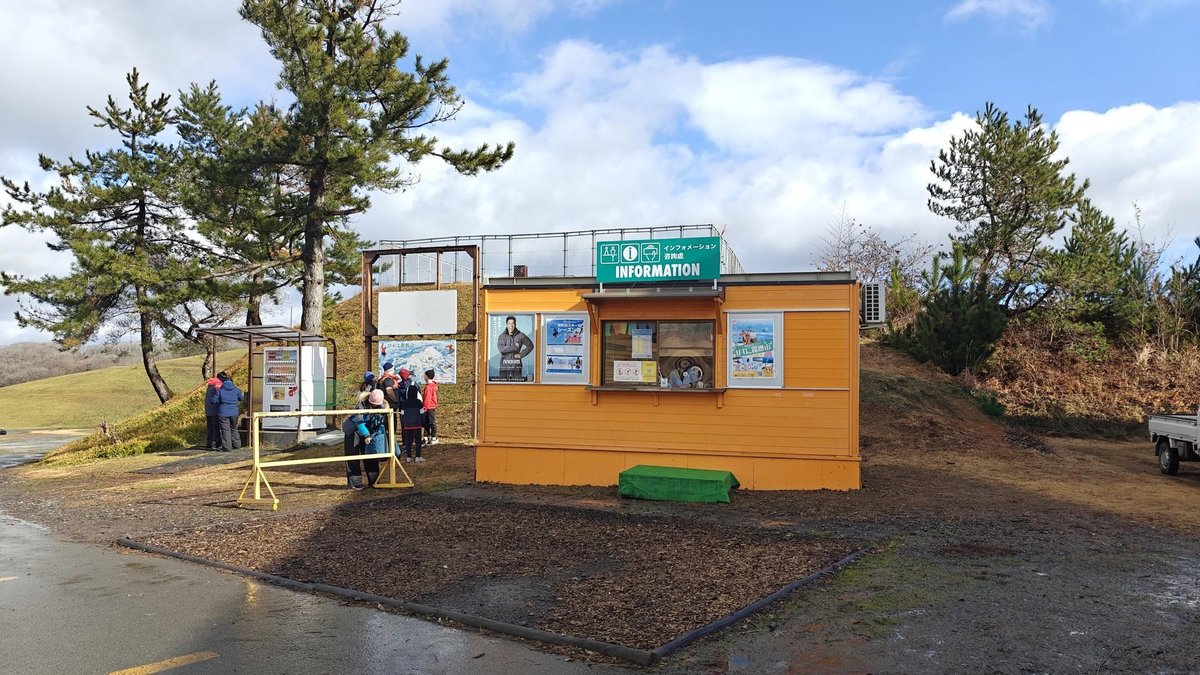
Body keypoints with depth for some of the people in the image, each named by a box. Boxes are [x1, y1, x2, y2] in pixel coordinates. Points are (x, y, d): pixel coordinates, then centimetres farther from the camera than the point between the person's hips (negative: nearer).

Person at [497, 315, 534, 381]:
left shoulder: (521, 336, 1)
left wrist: (521, 354, 0)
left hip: (516, 367, 0)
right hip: (504, 367, 0)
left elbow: (530, 345, 11)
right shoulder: (502, 336, 0)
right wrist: (514, 347, -16)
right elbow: (501, 348, -18)